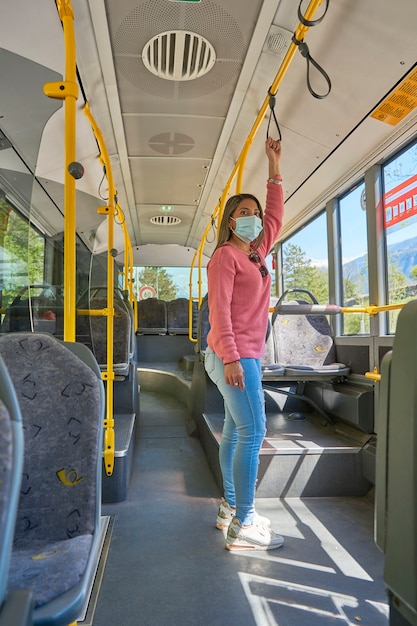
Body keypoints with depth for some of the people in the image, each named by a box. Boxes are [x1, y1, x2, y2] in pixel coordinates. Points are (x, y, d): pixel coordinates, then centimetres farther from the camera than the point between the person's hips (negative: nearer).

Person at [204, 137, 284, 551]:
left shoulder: (256, 253, 18)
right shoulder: (225, 255, -7)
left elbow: (276, 217, 27)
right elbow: (219, 309, -15)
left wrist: (274, 167, 27)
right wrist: (230, 358, -22)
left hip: (248, 354, 9)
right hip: (234, 354, -9)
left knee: (236, 431, 12)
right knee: (253, 433, -11)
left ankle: (230, 508, 22)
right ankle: (242, 525, -3)